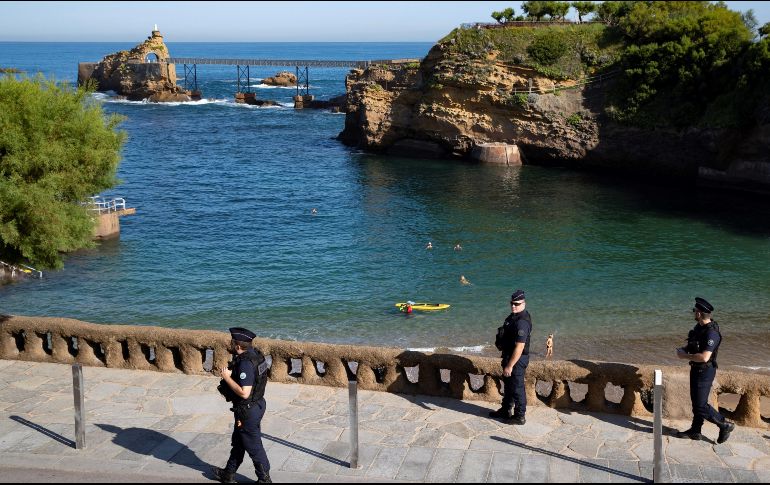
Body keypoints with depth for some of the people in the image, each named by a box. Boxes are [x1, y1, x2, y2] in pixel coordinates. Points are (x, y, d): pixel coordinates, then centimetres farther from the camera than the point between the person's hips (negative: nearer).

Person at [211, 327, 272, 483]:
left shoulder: (245, 363, -30)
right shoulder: (255, 354, 0)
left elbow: (244, 393, -32)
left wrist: (227, 377, -24)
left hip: (248, 411, -10)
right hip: (257, 404, 10)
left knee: (253, 447, 6)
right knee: (238, 442, 24)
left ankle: (264, 479, 20)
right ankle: (228, 475, 40)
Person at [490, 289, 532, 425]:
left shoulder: (521, 322, -28)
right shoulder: (514, 316, 5)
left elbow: (519, 347, -29)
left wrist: (510, 366, -25)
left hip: (517, 359, -10)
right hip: (509, 356, 10)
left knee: (517, 388, 3)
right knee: (508, 383, 23)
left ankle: (519, 416, 17)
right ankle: (505, 410, 39)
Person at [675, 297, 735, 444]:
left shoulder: (711, 333, -27)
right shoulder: (700, 326, 3)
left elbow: (704, 357, -33)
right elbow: (693, 343, 20)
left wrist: (685, 356, -22)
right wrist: (684, 348, 0)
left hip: (704, 372, -9)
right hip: (696, 369, 9)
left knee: (701, 406, -2)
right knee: (696, 401, 18)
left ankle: (725, 425, 14)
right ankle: (695, 431, 31)